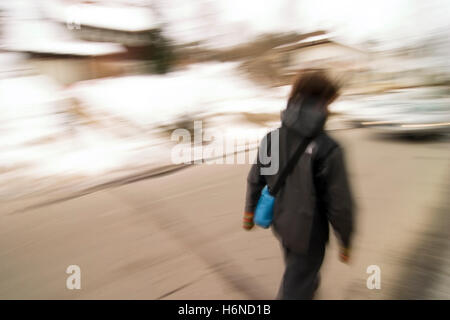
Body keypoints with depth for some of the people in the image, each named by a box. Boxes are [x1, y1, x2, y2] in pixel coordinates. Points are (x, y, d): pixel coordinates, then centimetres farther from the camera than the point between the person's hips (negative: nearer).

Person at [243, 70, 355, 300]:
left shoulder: (272, 138, -10)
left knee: (297, 266, 33)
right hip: (308, 233, -6)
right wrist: (345, 240, -3)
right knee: (294, 289, 13)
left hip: (280, 223, 6)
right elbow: (339, 204, -20)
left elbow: (255, 180, 0)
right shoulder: (328, 150, -26)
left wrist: (249, 210, 17)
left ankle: (310, 287, 62)